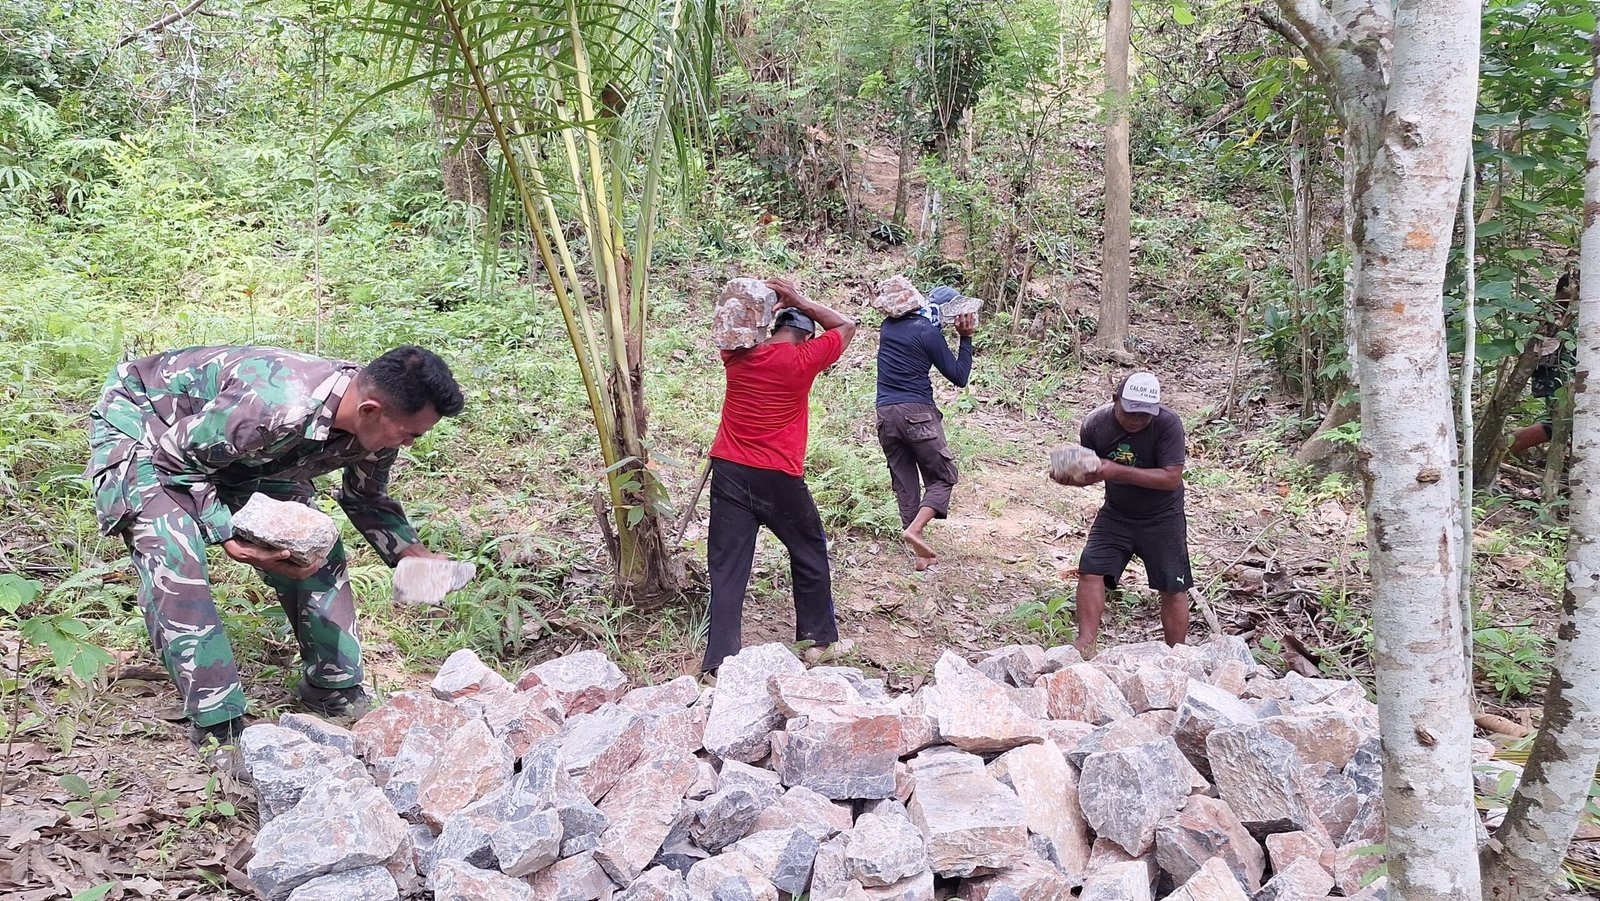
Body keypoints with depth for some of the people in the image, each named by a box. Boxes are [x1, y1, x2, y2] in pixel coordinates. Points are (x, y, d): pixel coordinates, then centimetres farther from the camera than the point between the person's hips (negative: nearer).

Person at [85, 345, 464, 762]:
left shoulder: (375, 424, -20)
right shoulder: (277, 406, -44)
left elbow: (366, 499, 1)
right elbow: (175, 458, -27)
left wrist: (412, 552, -15)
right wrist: (232, 540, -32)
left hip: (235, 450, 7)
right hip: (139, 424, -7)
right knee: (175, 558, -25)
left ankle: (333, 688, 12)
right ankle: (217, 726, -16)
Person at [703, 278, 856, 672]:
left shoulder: (737, 355, 4)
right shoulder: (803, 359, -7)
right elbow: (847, 325, 8)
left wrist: (773, 302, 16)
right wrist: (800, 301, 8)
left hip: (729, 473, 3)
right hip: (778, 479, -3)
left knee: (727, 568, 4)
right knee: (810, 554, 18)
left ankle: (720, 658, 1)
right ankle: (819, 639, 29)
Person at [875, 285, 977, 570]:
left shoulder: (889, 324, 13)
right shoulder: (929, 332, -7)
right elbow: (960, 377, -3)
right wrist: (965, 337, 2)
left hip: (885, 414, 6)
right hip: (918, 413, -6)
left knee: (904, 483, 9)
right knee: (943, 477, 6)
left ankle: (920, 553, 8)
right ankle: (915, 529, -15)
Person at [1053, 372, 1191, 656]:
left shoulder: (1168, 424, -24)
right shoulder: (1095, 424, -13)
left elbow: (1172, 478, -27)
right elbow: (1088, 471, 2)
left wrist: (1117, 471, -34)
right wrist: (1071, 477, -22)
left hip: (1162, 518, -3)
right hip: (1115, 513, 3)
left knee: (1173, 589, 2)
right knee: (1090, 571, -11)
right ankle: (1086, 643, -7)